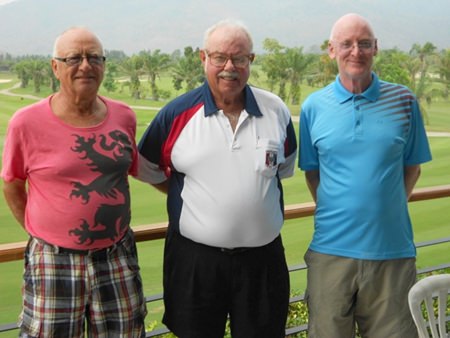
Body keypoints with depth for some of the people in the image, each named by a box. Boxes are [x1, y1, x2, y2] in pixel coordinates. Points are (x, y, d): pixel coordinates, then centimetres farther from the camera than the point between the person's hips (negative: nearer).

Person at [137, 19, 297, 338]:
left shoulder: (277, 111, 2)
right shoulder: (177, 113, -4)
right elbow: (148, 170, 7)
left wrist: (253, 190, 8)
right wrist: (191, 193, 4)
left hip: (263, 258, 2)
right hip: (194, 260, -1)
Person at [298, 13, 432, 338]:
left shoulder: (403, 100, 1)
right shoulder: (314, 106, 1)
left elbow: (412, 167, 9)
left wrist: (387, 210, 4)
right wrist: (334, 213, 3)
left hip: (392, 248, 0)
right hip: (331, 248, 0)